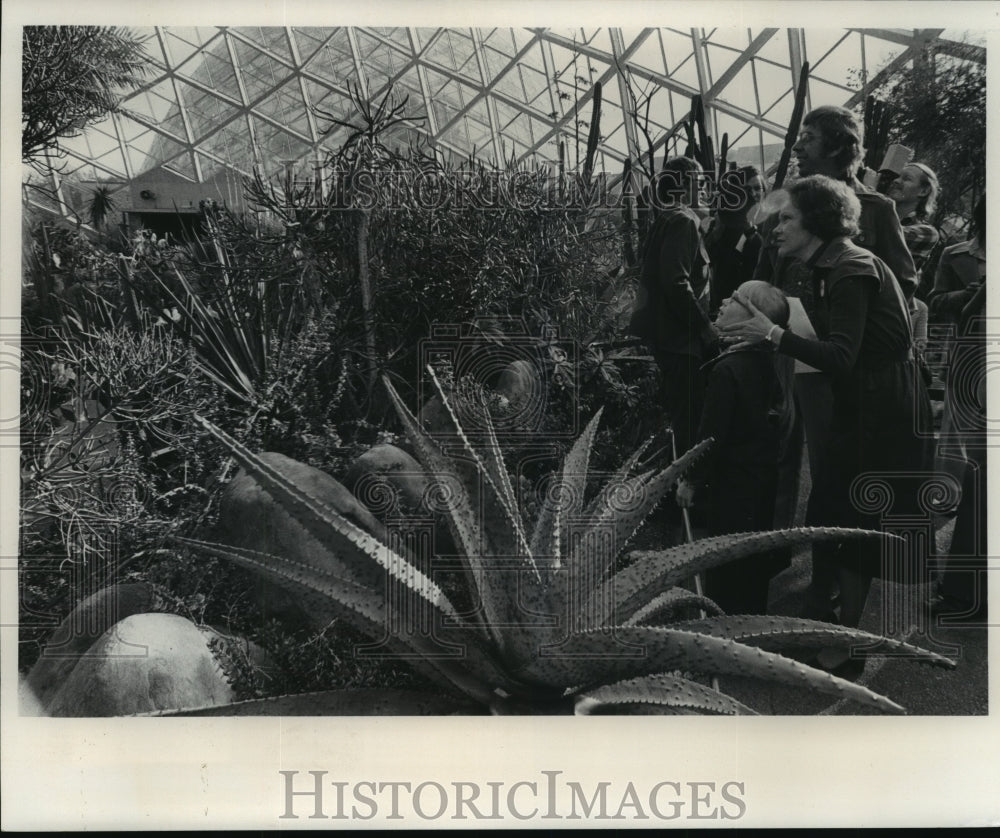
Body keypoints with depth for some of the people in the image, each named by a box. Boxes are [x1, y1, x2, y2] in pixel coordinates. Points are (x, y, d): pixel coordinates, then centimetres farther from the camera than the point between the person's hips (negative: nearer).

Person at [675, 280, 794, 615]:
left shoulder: (728, 369, -22)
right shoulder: (774, 362, 0)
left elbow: (712, 434, -18)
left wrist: (692, 481, -8)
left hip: (732, 487, -8)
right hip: (766, 480, 8)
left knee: (726, 576, 5)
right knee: (754, 567, 20)